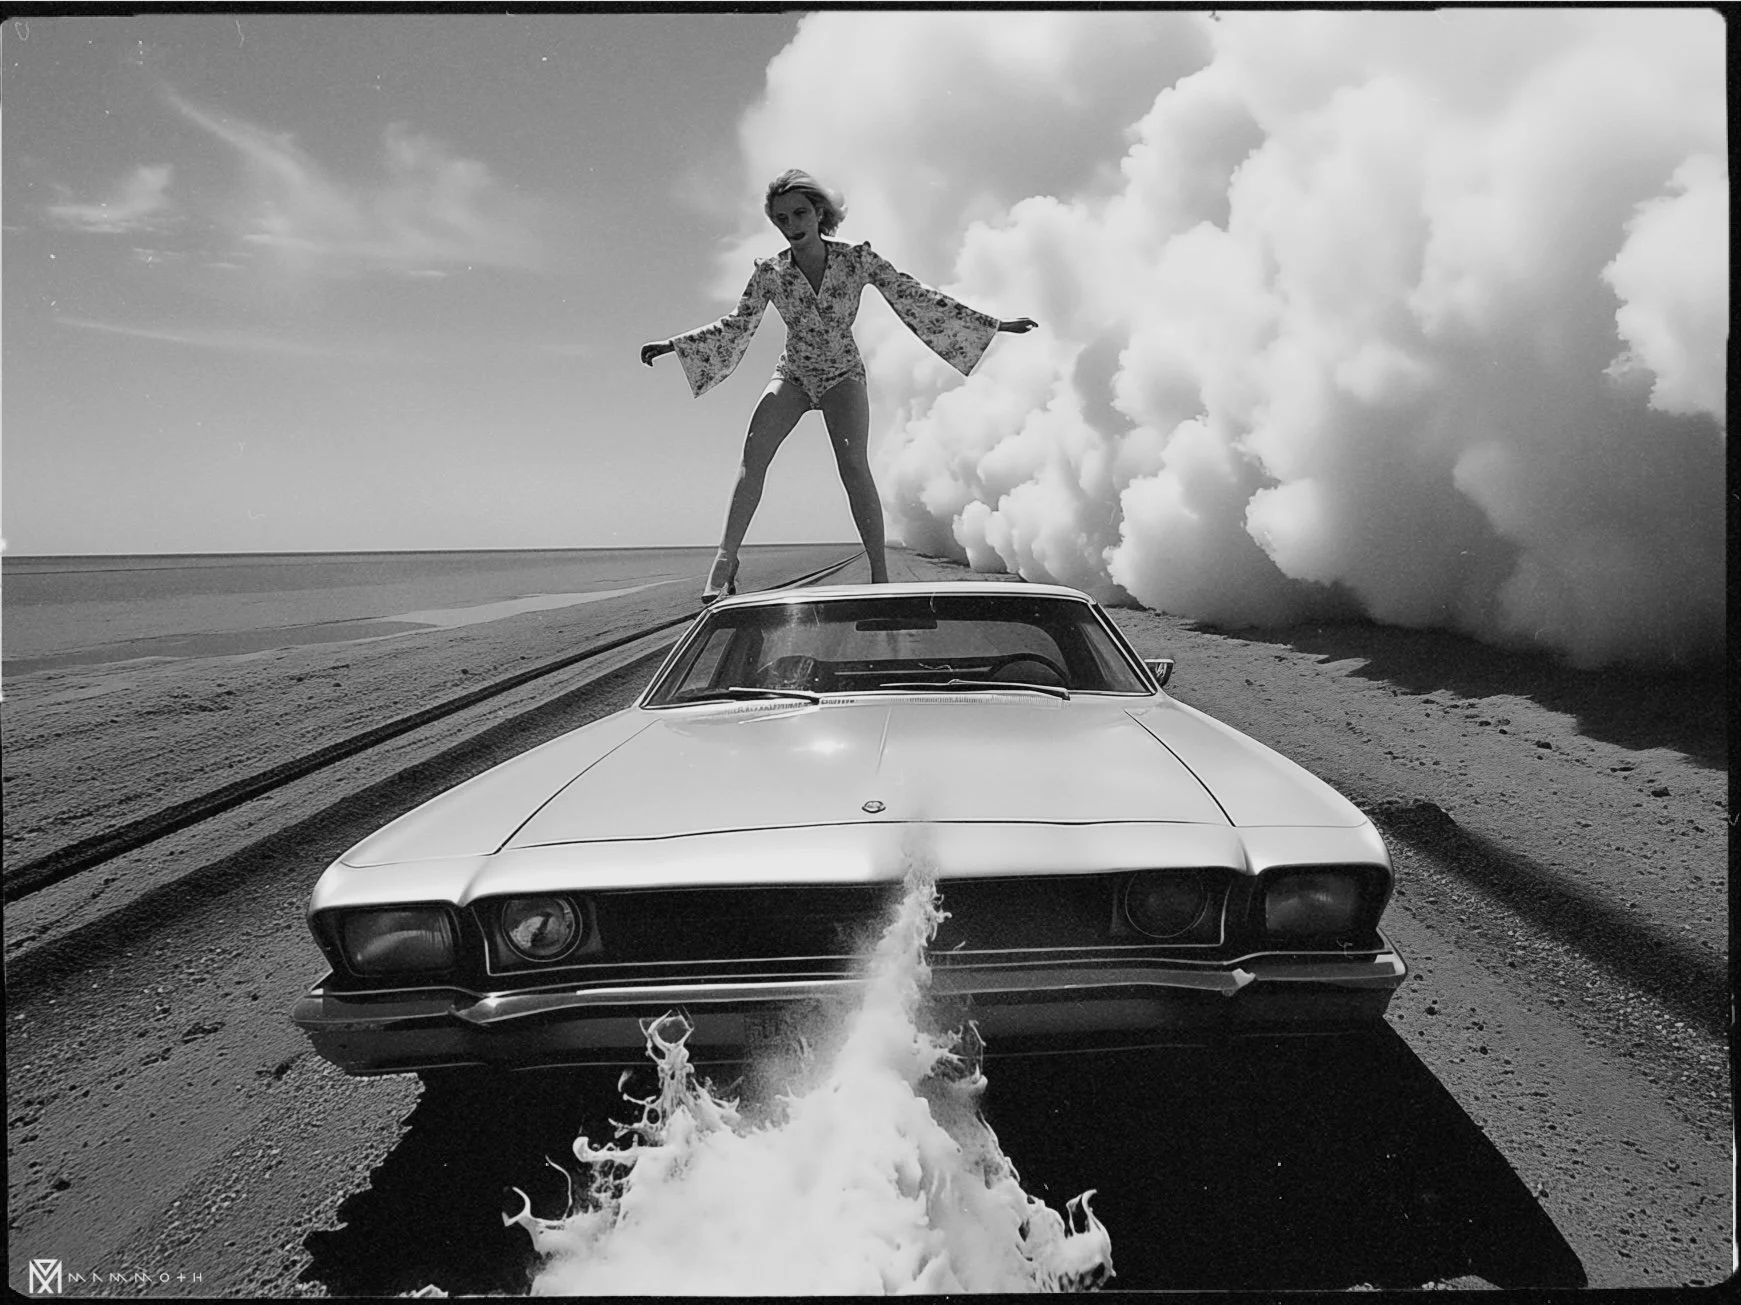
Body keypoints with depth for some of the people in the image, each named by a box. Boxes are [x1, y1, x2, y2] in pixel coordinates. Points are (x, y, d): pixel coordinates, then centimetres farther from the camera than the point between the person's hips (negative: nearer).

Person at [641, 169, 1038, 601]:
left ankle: (880, 573, -21)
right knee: (753, 452, -22)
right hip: (792, 373, 2)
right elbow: (735, 327, 2)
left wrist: (997, 324, -9)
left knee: (854, 466, -23)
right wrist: (673, 344, -3)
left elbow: (919, 300, -10)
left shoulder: (858, 259, -14)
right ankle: (725, 558, -23)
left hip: (843, 372, -1)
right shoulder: (769, 272, -10)